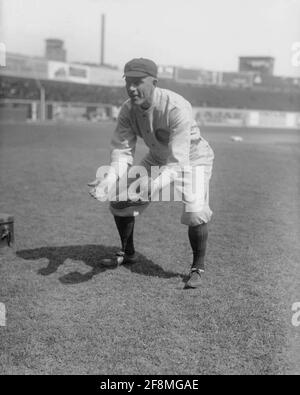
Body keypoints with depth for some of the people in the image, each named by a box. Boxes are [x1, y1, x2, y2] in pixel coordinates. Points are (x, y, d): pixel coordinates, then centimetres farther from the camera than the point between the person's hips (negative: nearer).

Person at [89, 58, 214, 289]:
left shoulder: (176, 108, -37)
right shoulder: (128, 110, -18)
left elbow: (178, 162, -41)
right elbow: (122, 152, -20)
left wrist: (154, 186, -57)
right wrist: (110, 179, -41)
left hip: (193, 158, -6)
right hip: (158, 159, 6)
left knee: (195, 213, -27)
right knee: (119, 201, 2)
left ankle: (198, 268, -1)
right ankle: (128, 254, 27)